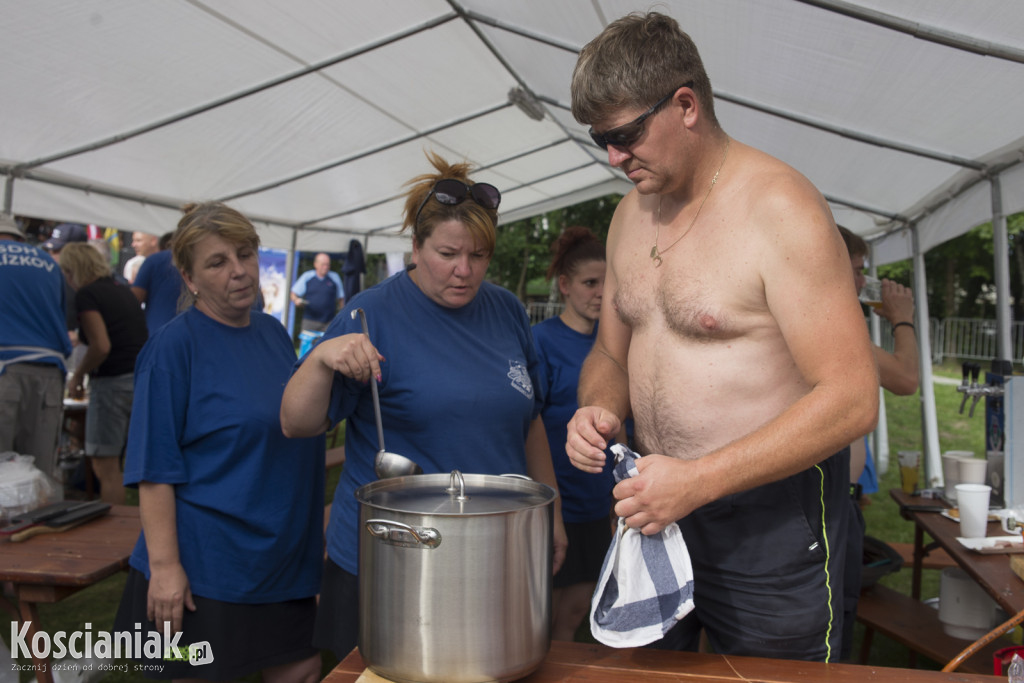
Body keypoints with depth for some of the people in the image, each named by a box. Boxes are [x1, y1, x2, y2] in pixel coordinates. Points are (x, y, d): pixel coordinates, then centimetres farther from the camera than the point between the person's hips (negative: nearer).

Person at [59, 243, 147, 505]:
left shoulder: (86, 295, -8)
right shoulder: (122, 290, 16)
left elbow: (101, 346, -18)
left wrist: (77, 376, -4)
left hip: (113, 382, -8)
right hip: (142, 378, 8)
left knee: (105, 466, 0)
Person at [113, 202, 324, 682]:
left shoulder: (273, 332, 7)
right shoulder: (174, 346, -13)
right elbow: (154, 467, -14)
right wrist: (164, 565, -18)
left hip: (285, 556, 6)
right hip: (206, 566, -6)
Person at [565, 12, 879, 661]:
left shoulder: (779, 207, -17)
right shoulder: (632, 212, 6)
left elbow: (852, 400, -22)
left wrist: (698, 480, -25)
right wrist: (601, 409, -7)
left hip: (770, 515, -6)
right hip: (653, 506, 7)